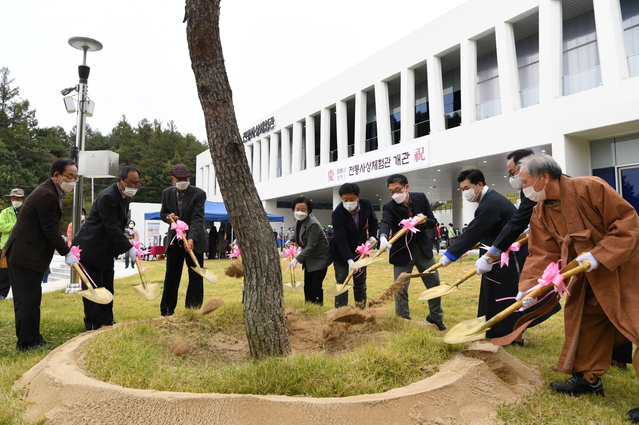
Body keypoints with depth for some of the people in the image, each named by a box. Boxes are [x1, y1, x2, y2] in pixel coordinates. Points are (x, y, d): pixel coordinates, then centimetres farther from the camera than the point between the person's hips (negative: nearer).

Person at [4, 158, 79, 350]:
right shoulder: (46, 195, -21)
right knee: (27, 299, -4)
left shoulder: (52, 192, 12)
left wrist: (65, 249, 10)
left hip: (30, 254, 11)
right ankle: (26, 342, 5)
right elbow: (51, 230, -21)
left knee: (33, 298, 16)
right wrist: (67, 253, -13)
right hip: (23, 255, -11)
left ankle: (33, 337, 26)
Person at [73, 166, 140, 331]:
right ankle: (93, 327, 8)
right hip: (91, 248, -9)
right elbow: (112, 227, -26)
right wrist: (128, 248, -25)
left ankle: (106, 322, 23)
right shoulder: (107, 197, -22)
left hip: (107, 251, 9)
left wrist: (128, 234, 1)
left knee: (107, 288, 13)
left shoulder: (125, 196, 8)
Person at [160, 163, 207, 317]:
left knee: (195, 276, 2)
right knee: (171, 276, 8)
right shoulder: (167, 193, 1)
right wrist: (168, 216, -13)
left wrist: (191, 239, -36)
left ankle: (193, 310, 12)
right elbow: (163, 213, 13)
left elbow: (198, 219, -21)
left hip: (194, 240, -3)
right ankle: (166, 310, 19)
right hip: (174, 239, 3)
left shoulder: (199, 194, -14)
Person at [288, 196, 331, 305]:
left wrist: (297, 259, -27)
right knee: (307, 285, 11)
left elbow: (311, 246, -26)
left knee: (316, 285, -10)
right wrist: (290, 242, 4)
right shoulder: (299, 221, -1)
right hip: (309, 258, 8)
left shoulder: (313, 224, -27)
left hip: (320, 258, -8)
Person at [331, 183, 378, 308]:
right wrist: (349, 260, -40)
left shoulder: (367, 204, -13)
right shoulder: (337, 213, -27)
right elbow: (341, 240, -31)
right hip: (342, 253, -4)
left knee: (360, 284, 11)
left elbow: (373, 221, 9)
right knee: (341, 283, -5)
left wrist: (372, 236, -6)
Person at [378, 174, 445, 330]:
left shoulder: (421, 198, -5)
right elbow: (385, 223, -34)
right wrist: (383, 237, -56)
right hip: (402, 251, -3)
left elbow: (433, 221, -2)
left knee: (435, 285, 12)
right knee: (400, 289, -3)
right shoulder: (389, 207, -15)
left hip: (423, 248, 3)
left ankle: (436, 318, 32)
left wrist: (422, 221, -24)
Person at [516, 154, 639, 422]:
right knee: (584, 318, 11)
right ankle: (588, 378, 27)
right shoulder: (540, 213, -4)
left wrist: (598, 255, -29)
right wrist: (528, 286, -22)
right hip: (592, 274, 7)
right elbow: (542, 254, -9)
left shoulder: (589, 187, -24)